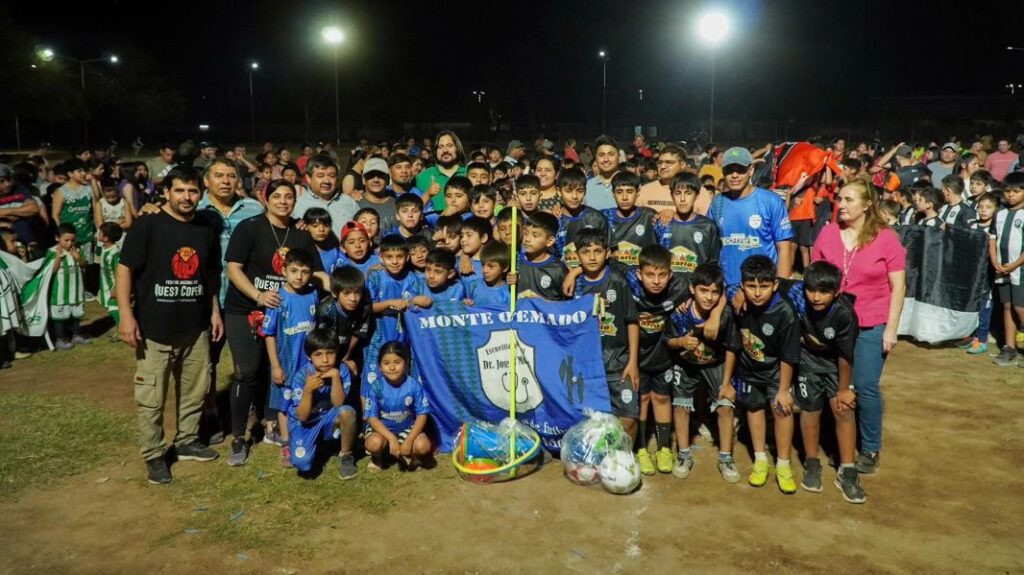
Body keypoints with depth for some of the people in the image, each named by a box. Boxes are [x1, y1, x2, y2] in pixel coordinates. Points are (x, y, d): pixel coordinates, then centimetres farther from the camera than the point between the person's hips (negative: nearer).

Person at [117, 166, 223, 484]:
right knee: (151, 398, 3)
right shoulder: (146, 226, -9)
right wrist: (126, 314, -17)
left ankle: (187, 441, 34)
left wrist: (215, 311, 13)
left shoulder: (207, 230, 7)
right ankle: (154, 455, 18)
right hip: (155, 328, -5)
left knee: (195, 391, 16)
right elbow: (125, 269, -10)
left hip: (196, 327, 5)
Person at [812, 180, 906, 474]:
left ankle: (871, 449, 18)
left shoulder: (886, 237, -7)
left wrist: (891, 328, -7)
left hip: (871, 326, -2)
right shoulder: (827, 233, -1)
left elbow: (898, 287, -4)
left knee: (866, 386, 0)